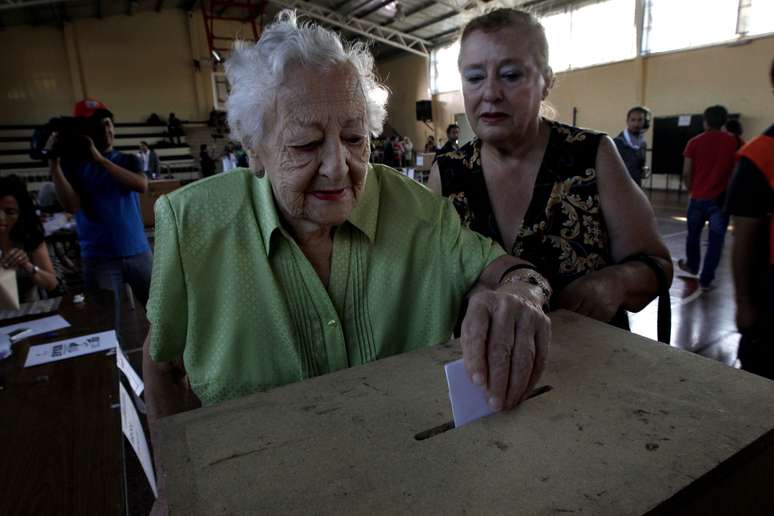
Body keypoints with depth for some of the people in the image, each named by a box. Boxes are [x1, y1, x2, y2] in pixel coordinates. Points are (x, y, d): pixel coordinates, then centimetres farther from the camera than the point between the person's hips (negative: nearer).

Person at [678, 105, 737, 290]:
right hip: (721, 198, -1)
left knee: (693, 234, 20)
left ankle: (691, 266, 40)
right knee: (716, 240, 4)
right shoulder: (734, 142, -2)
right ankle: (705, 279, 5)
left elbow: (686, 173, -2)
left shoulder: (694, 142, -1)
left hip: (698, 197, 1)